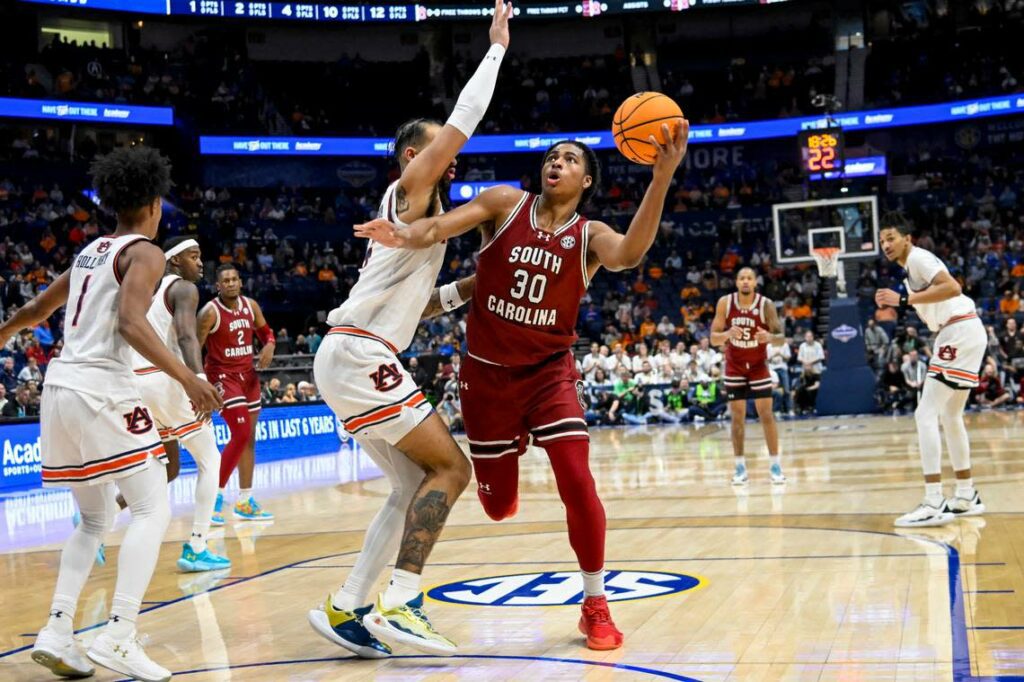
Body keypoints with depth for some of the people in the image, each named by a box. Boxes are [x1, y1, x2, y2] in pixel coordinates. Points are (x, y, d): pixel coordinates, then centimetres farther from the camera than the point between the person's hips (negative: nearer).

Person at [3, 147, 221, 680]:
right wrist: (186, 376, -27)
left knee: (94, 521, 17)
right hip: (101, 391, -8)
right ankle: (118, 637, -17)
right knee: (152, 510, -6)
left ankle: (56, 632, 7)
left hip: (60, 388, 8)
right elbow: (130, 323, -21)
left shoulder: (89, 251, 20)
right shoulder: (144, 252, -4)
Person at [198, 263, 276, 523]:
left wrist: (269, 346, -7)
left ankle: (245, 502, 20)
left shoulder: (250, 306, 2)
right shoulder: (210, 312, -17)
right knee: (240, 435, -18)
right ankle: (217, 496, -7)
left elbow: (266, 332, 16)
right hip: (222, 375, -7)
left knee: (249, 438, 10)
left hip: (248, 374, 7)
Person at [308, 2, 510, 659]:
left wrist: (465, 289, 19)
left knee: (414, 487, 9)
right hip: (358, 356, -9)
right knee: (450, 465, -11)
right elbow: (463, 122, -6)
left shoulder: (419, 217, 25)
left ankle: (346, 608, 8)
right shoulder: (409, 189, 0)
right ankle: (402, 602, -16)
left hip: (357, 358, 9)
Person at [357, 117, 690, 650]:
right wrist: (404, 236, -43)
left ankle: (595, 607, 2)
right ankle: (500, 478, 49)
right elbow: (444, 225, -19)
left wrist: (661, 178, -41)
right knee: (499, 505, 7)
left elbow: (628, 255, -29)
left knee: (576, 480, -16)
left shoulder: (589, 236, -6)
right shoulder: (506, 203, -4)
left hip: (549, 370, 0)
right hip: (487, 371, 1)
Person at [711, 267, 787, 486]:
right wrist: (728, 334, -33)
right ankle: (740, 467, 7)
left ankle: (775, 465, 3)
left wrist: (770, 337, -38)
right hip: (734, 368, 1)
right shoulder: (725, 303, -13)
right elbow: (713, 338, -11)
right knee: (737, 417, 1)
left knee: (766, 414, -4)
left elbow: (781, 338, -15)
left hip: (759, 366, -1)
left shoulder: (766, 305, -16)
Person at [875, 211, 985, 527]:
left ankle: (934, 504, -17)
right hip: (964, 333, 11)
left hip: (960, 332, -11)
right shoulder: (911, 266, 20)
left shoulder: (918, 257, -9)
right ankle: (967, 497, 25)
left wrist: (904, 300, -24)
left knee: (926, 414, -13)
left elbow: (952, 288, -25)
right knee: (950, 416, 18)